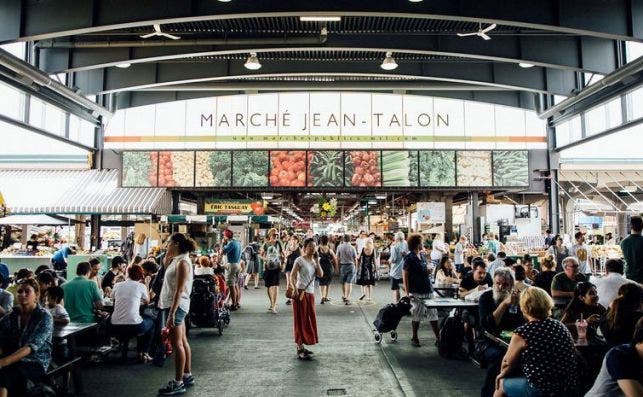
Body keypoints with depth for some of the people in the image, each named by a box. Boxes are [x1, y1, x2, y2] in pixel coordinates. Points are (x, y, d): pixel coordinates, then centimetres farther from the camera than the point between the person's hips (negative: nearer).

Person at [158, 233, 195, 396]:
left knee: (177, 344, -4)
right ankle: (187, 376, 26)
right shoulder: (176, 260, 10)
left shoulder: (182, 262, -18)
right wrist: (168, 253, 14)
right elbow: (165, 264, 32)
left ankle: (178, 383, 2)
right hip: (174, 305, 10)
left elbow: (179, 291, -23)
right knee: (182, 341, 16)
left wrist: (172, 313, -26)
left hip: (176, 305, -10)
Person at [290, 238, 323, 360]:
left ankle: (301, 346, 24)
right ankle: (300, 351, 1)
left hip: (310, 293, 8)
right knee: (301, 320, -3)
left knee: (309, 320, 12)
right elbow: (292, 276, -14)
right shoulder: (299, 260, -9)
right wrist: (295, 290, -25)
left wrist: (316, 260, -4)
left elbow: (321, 274, -2)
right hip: (301, 293, -7)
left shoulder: (314, 261, 11)